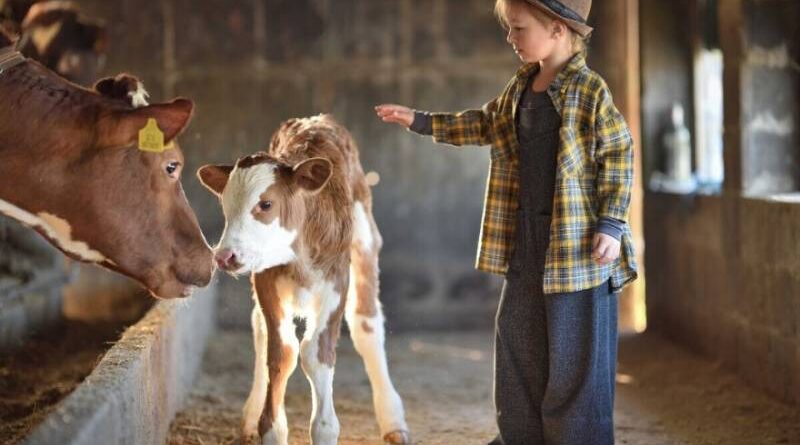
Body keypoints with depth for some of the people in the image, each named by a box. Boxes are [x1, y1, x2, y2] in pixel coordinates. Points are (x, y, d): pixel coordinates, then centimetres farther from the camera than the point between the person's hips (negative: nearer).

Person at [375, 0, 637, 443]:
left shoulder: (590, 91, -12)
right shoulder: (520, 88, 10)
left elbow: (619, 157, -12)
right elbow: (484, 124, 25)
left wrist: (611, 226, -17)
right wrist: (421, 121, 22)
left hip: (577, 242, -8)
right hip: (525, 237, 8)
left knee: (574, 352, -2)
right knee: (518, 339, 15)